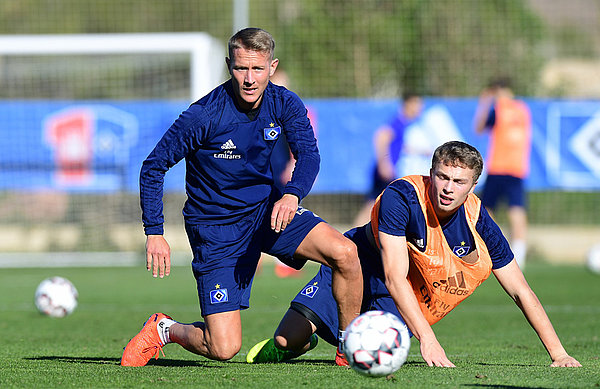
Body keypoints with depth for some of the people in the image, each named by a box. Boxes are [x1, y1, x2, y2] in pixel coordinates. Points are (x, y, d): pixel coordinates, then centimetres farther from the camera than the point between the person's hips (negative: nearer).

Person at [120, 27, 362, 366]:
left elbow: (308, 154, -19)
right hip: (216, 228, -4)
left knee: (345, 254, -21)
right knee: (224, 348, -13)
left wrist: (292, 194, -40)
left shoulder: (285, 104, -8)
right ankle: (164, 330, 20)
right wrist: (155, 233, -18)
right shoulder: (203, 116, -21)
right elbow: (153, 167, -13)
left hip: (267, 208, 4)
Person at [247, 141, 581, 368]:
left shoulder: (479, 225, -19)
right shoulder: (402, 197, -29)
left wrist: (559, 354, -13)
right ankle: (298, 342, 21)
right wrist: (428, 338, -42)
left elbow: (521, 292, -9)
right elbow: (395, 277, -33)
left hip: (407, 303, 3)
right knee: (288, 340, -19)